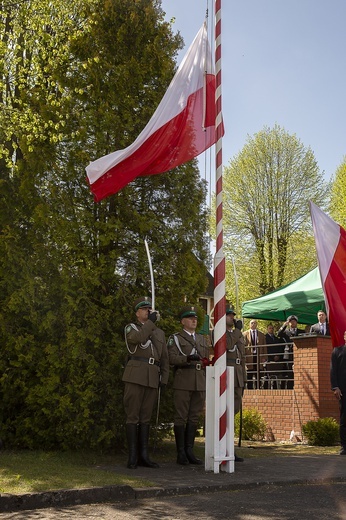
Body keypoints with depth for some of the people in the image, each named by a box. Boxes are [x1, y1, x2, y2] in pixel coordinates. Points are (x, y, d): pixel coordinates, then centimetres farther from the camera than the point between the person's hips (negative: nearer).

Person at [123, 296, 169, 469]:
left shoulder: (160, 333, 20)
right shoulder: (130, 328, 8)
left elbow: (164, 358, 18)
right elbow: (138, 337, -17)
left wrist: (164, 379, 8)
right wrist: (150, 321, -7)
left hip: (153, 379, 4)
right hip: (135, 377, -4)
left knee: (145, 418, 7)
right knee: (133, 416, -4)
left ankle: (143, 456, 9)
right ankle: (132, 456, -1)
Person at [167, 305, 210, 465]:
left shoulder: (202, 339, 21)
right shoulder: (175, 338, 4)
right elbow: (172, 358, -9)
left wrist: (206, 362, 4)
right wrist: (188, 359, -24)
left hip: (200, 383, 5)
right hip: (183, 383, -5)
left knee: (194, 417, 6)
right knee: (181, 417, -3)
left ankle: (189, 451, 12)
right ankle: (181, 453, 2)